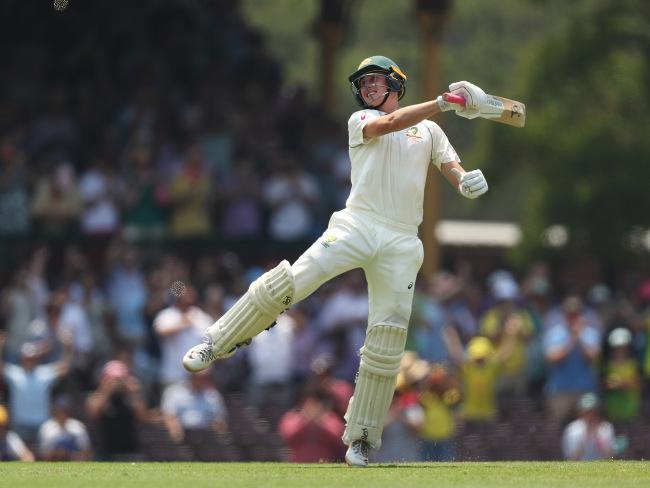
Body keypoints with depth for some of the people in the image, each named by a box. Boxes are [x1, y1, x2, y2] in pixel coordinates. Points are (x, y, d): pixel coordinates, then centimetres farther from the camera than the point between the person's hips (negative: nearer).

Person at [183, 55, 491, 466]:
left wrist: (466, 181, -15)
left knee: (387, 340, -3)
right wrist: (443, 103, -19)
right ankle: (218, 345, -3)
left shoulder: (429, 131, 20)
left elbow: (452, 170, 11)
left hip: (400, 243, 2)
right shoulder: (360, 121, 11)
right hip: (356, 226, -2)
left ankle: (360, 437, 5)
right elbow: (388, 124, -11)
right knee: (289, 282, -20)